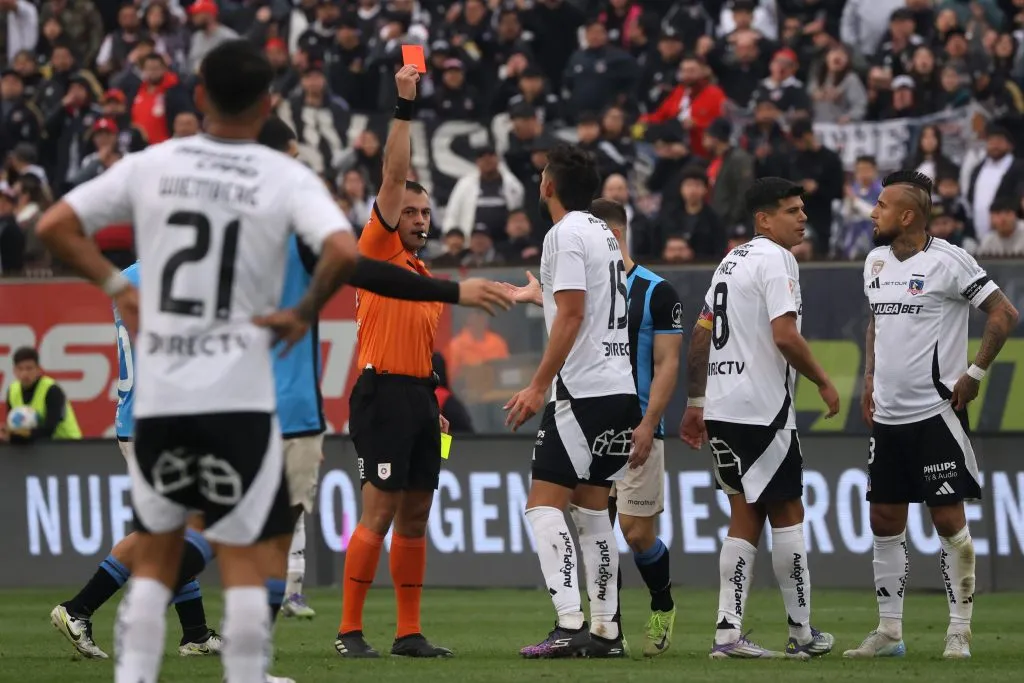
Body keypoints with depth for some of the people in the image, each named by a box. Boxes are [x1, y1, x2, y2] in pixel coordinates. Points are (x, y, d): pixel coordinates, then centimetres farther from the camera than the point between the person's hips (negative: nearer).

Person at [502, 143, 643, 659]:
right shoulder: (603, 233, 18)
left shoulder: (566, 234, -10)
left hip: (585, 387, -9)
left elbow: (571, 315, -17)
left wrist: (538, 386, -16)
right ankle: (605, 630, 11)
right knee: (590, 507, 13)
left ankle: (570, 625, -20)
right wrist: (536, 295, 50)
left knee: (544, 504, -10)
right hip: (620, 388, 9)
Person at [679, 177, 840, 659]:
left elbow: (700, 337, 20)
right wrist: (823, 383, -7)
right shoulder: (776, 260, -10)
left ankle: (728, 632, 3)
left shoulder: (732, 260, 18)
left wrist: (695, 403, 25)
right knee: (786, 513, 2)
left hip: (720, 407, 8)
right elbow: (785, 336, -20)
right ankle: (802, 633, 7)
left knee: (746, 515, 10)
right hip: (761, 408, -8)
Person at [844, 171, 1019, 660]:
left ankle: (959, 632, 2)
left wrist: (975, 374, -11)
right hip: (887, 417, 7)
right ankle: (889, 632, 15)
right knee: (885, 522, 8)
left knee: (948, 519, -4)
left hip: (935, 413, -7)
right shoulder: (876, 261, 11)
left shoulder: (948, 261, -12)